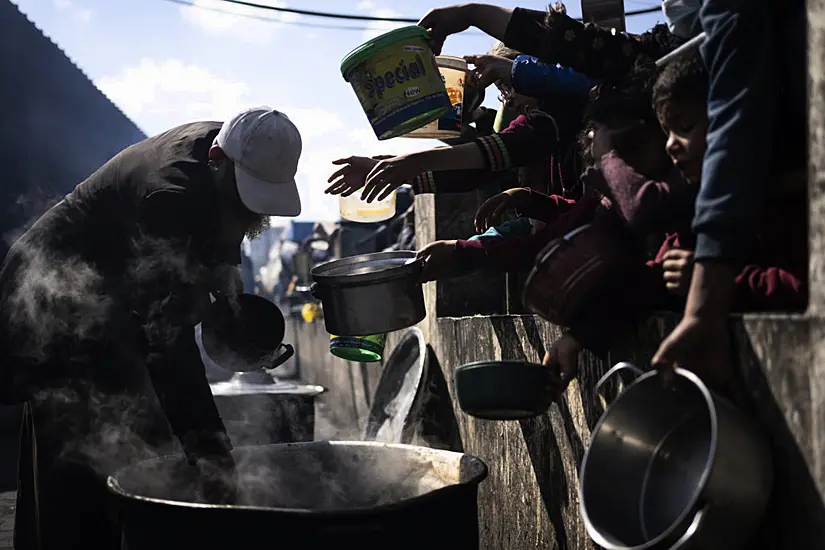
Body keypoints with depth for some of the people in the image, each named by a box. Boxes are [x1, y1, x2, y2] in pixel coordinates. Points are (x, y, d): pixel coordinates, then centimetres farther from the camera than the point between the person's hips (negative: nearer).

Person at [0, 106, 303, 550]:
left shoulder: (224, 145, -8)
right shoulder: (170, 195, -36)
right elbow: (171, 344, -41)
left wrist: (225, 269, -1)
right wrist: (213, 462, -43)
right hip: (62, 318, -9)